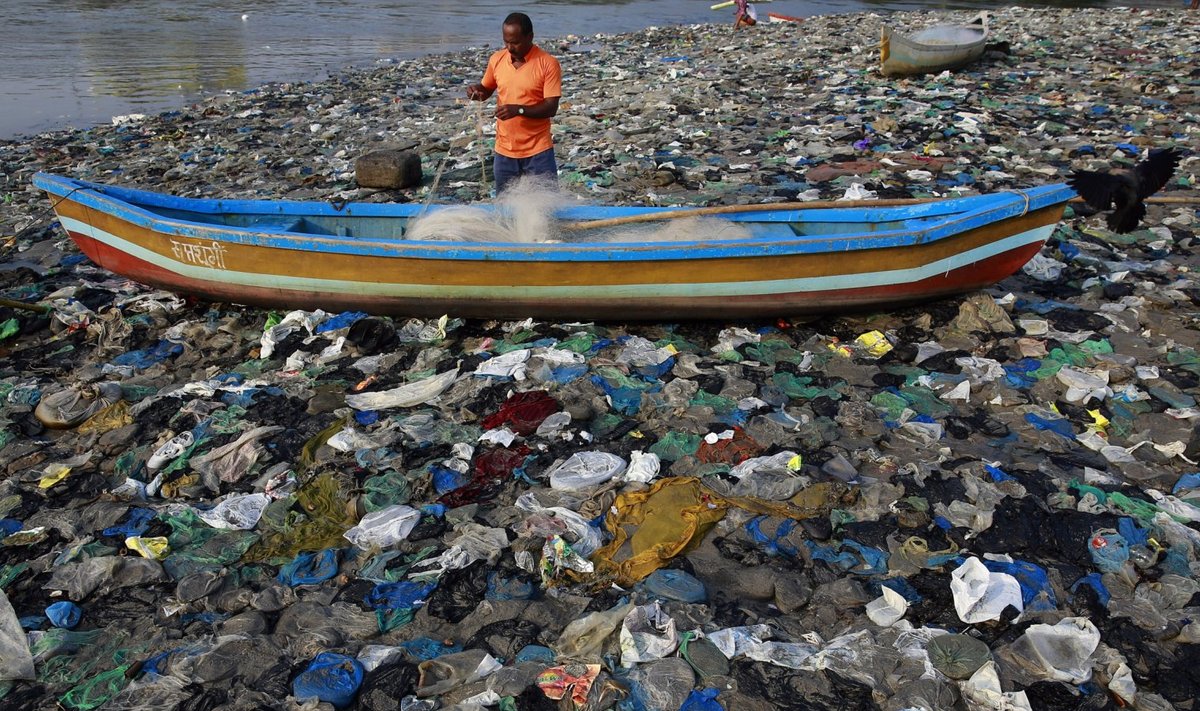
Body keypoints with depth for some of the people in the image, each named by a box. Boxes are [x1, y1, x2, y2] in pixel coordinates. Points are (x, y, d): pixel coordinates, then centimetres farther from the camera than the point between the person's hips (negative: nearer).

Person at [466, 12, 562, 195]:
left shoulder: (548, 64, -11)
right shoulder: (496, 59, 2)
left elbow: (551, 108, -15)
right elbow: (487, 89, 18)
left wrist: (519, 109, -28)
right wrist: (478, 91, -5)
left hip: (537, 151, -4)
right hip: (504, 150, 4)